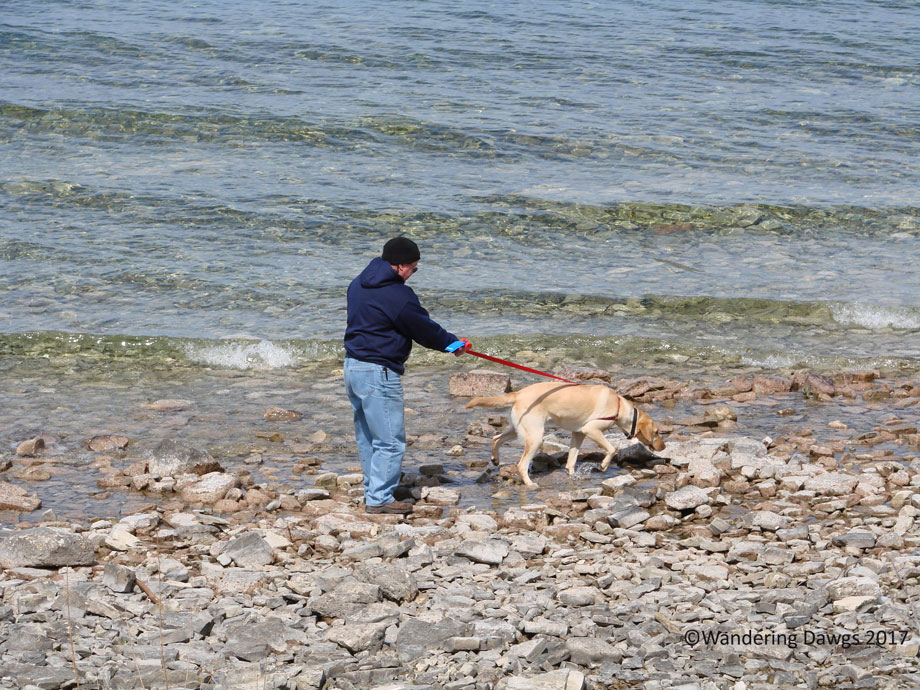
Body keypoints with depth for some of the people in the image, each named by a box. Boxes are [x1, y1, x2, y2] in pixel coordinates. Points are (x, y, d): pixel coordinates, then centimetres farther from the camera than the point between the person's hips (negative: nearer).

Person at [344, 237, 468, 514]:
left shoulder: (359, 284, 11)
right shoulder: (397, 295, -18)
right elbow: (424, 328, -8)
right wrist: (452, 343, 10)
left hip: (353, 365, 10)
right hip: (378, 373, -10)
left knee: (367, 437, 18)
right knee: (390, 440, -4)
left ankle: (373, 489, 26)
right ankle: (379, 498, -4)